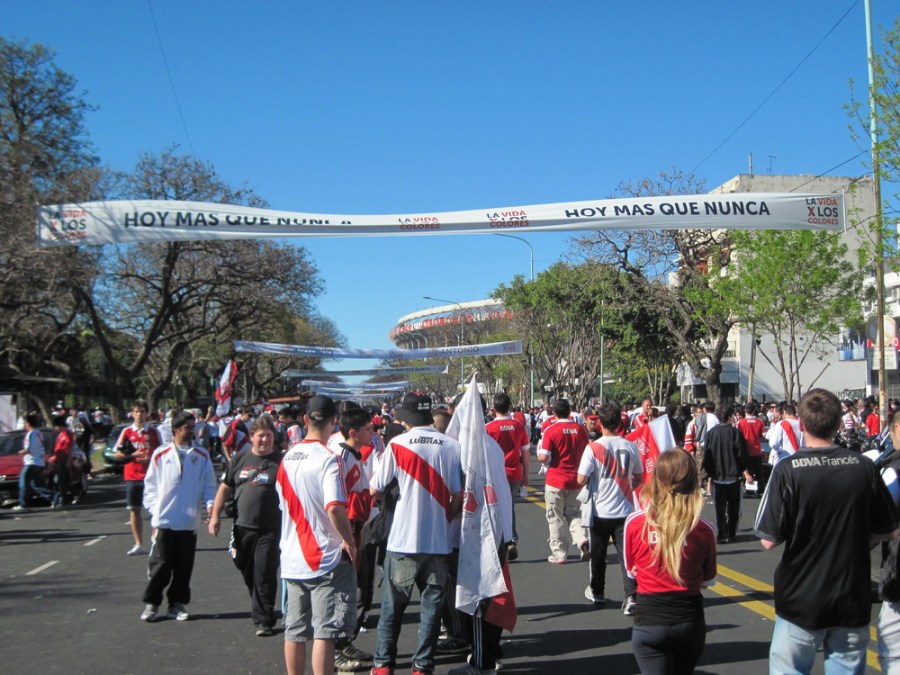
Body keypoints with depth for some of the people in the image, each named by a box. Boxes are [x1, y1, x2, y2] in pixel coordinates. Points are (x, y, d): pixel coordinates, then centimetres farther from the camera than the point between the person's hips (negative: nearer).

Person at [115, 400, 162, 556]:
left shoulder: (153, 432, 2)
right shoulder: (126, 432, 5)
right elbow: (117, 454, 4)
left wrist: (150, 458, -15)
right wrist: (133, 455, -13)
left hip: (150, 476, -2)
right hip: (131, 476, 2)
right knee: (134, 510, 4)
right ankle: (139, 545, 10)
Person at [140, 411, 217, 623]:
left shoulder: (202, 456, 5)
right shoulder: (160, 454, 2)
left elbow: (209, 484, 5)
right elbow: (150, 485, 5)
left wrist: (210, 502, -12)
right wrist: (154, 510, -3)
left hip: (189, 521, 1)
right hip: (164, 520, -1)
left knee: (183, 567, 8)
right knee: (160, 565, 2)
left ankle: (177, 604, 20)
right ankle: (151, 603, 15)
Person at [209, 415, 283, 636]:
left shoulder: (281, 461, -4)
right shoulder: (239, 460, 8)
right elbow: (225, 487, 14)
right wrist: (215, 515, 9)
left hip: (270, 529, -4)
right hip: (242, 527, 4)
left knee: (265, 576, -6)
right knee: (249, 575, 14)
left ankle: (263, 620, 3)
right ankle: (262, 611, 32)